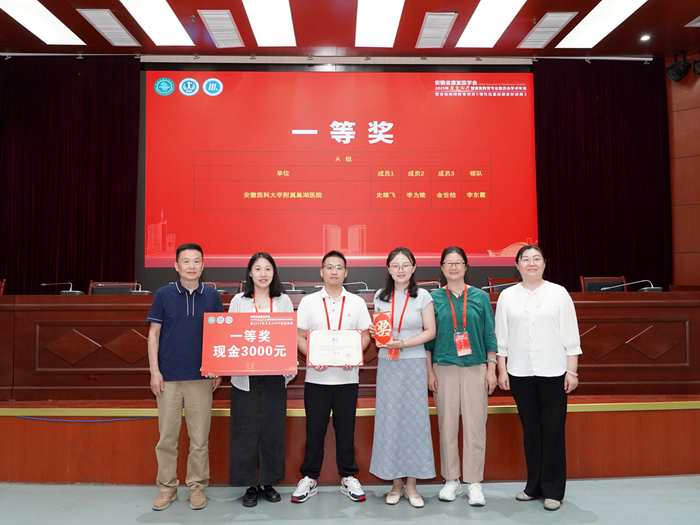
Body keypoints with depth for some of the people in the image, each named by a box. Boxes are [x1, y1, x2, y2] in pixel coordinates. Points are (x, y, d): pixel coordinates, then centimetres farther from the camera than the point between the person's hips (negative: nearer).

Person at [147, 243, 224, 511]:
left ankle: (197, 486, 21)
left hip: (201, 377, 1)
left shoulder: (212, 296, 4)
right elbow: (153, 333, 3)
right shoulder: (163, 295, 1)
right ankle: (167, 487, 23)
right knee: (167, 436, 7)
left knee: (200, 437, 6)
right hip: (168, 377, 0)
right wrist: (154, 371, -4)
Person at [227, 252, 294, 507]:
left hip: (274, 375, 1)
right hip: (245, 375, -1)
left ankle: (269, 482, 23)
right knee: (245, 429, 4)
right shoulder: (238, 301, 5)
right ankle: (250, 485, 19)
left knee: (272, 428, 7)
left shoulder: (284, 301, 7)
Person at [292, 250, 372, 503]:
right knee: (314, 428, 6)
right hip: (316, 377, 0)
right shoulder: (308, 302, 4)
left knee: (346, 428, 8)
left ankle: (348, 478, 23)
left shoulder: (357, 302, 6)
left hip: (347, 376, 1)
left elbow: (365, 335, 5)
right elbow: (299, 336, 3)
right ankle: (309, 478, 21)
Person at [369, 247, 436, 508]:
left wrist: (403, 343, -16)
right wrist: (373, 333, -5)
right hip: (387, 364, 2)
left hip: (414, 364, -2)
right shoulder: (380, 297, 8)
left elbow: (430, 331, -4)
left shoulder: (423, 296, -1)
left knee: (414, 418, 0)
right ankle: (396, 483, 16)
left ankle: (411, 485, 13)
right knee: (390, 419, 3)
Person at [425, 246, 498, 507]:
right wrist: (429, 371, 2)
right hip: (444, 368, 0)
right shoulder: (434, 298, 5)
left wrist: (491, 368, 2)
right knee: (447, 425, 4)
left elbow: (489, 335, 7)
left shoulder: (480, 297, 6)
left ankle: (474, 483, 14)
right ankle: (451, 480, 20)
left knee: (475, 425, 1)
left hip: (475, 368, 0)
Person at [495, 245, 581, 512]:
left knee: (553, 431, 1)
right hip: (520, 374, 2)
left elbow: (570, 336, 2)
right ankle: (534, 485, 23)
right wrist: (501, 370, 4)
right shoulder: (507, 296, 5)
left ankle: (553, 490, 15)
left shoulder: (559, 293, 2)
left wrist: (572, 371, -1)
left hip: (553, 372, -1)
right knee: (531, 430, 10)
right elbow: (501, 337, 6)